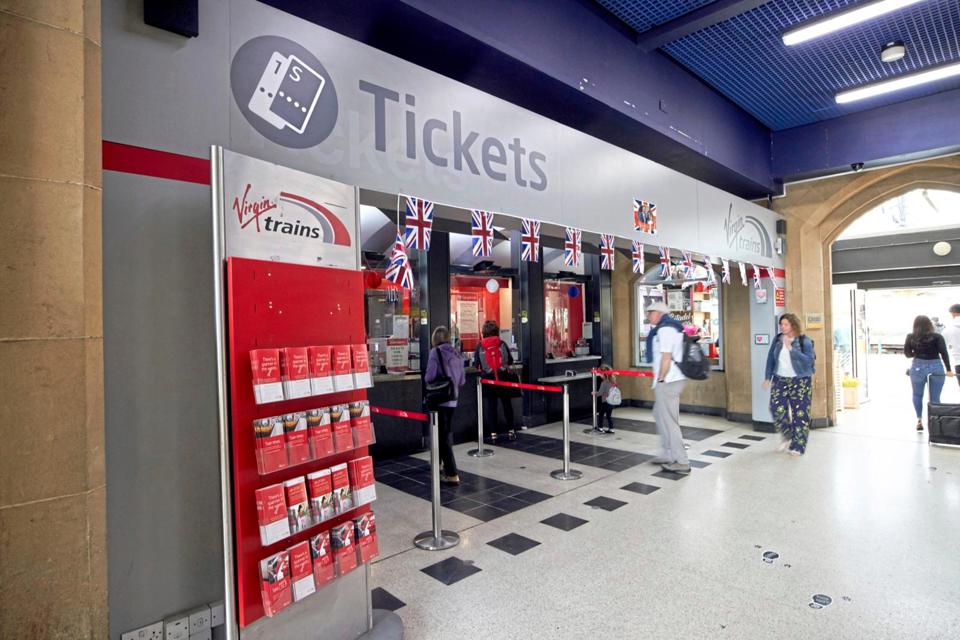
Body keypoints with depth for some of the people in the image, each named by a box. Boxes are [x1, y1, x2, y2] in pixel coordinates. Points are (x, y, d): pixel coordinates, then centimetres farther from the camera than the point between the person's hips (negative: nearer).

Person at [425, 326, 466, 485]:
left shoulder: (435, 352, -10)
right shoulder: (456, 354, 9)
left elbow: (430, 377, -17)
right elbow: (462, 380, 9)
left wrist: (426, 378, 5)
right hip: (452, 399, 7)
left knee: (443, 436, -3)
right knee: (447, 433, 21)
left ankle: (452, 474, -4)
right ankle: (440, 463, 39)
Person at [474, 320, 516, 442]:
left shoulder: (480, 346, -5)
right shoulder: (502, 344, -3)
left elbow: (476, 364, -1)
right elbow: (510, 361, 4)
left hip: (488, 379, 0)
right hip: (503, 378, 1)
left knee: (490, 406, 7)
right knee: (507, 404, 11)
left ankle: (493, 433, 8)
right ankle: (510, 431, 18)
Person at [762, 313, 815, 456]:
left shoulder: (804, 341, -8)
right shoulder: (777, 339, 4)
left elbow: (809, 360, -19)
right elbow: (771, 358, 9)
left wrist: (791, 348, -24)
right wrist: (767, 378, 8)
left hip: (800, 381, -4)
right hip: (780, 380, 4)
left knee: (799, 413, -1)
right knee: (777, 409, -3)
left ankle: (798, 446, 11)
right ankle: (787, 437, 22)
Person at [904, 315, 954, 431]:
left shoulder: (910, 337, 0)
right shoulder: (937, 336, -2)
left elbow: (907, 353, 3)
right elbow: (944, 353, -8)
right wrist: (948, 369, -6)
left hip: (918, 367, 0)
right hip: (936, 367, 0)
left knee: (917, 395, 17)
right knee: (935, 398, 7)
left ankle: (919, 419, 7)